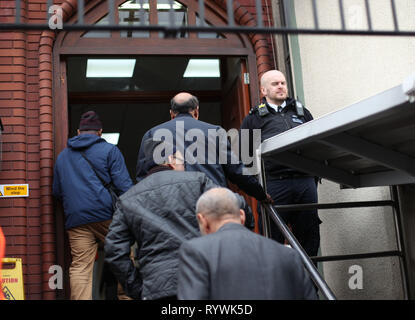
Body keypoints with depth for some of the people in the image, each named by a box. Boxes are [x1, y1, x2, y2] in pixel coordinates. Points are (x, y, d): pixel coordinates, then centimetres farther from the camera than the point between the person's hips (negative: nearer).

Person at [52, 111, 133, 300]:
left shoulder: (62, 156, 21)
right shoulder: (109, 150, 6)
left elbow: (57, 192, 26)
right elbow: (124, 185, -4)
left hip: (75, 220, 4)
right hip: (106, 215, -4)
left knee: (79, 267, 1)